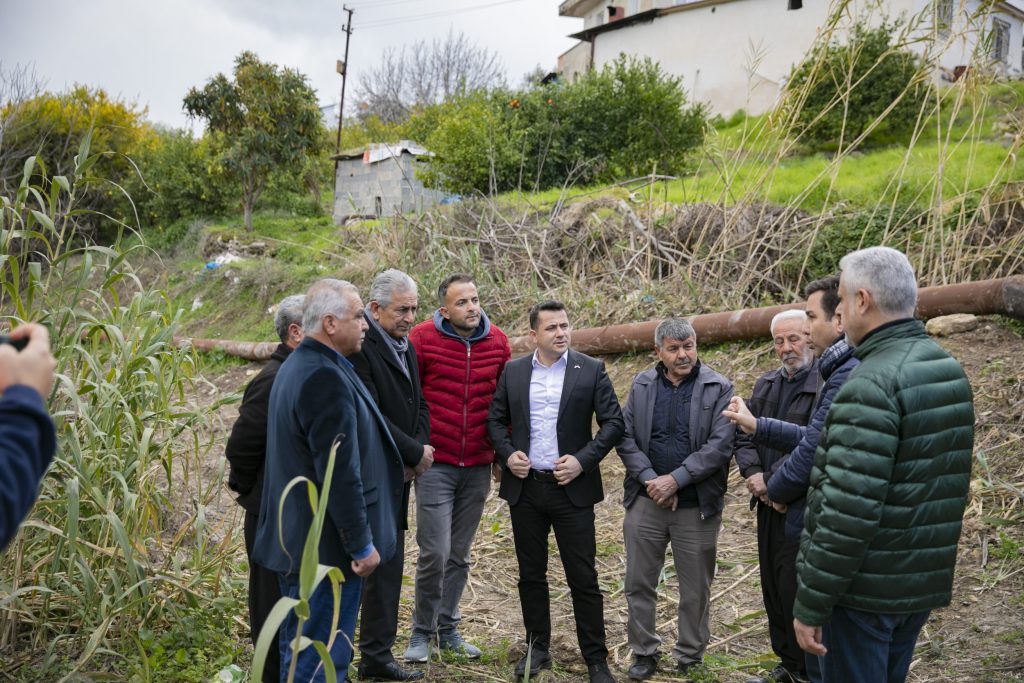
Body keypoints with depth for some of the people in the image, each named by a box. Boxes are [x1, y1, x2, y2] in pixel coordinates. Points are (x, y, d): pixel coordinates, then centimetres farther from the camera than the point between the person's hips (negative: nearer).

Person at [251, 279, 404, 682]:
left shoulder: (298, 366, 12)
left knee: (299, 647, 20)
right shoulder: (327, 378, -22)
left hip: (298, 539, 11)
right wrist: (362, 544, -17)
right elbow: (340, 474, -24)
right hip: (328, 546, -11)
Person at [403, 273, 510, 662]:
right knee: (435, 552, -5)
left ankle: (448, 628, 27)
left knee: (460, 555, 12)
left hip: (478, 468, 3)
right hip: (435, 465, -3)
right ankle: (422, 631, 15)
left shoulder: (497, 342, 3)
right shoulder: (422, 338, -6)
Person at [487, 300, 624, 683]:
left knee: (583, 578, 1)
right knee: (531, 575, 13)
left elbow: (613, 422, -3)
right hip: (524, 487, 3)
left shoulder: (591, 370, -2)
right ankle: (537, 648, 28)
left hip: (571, 488, -3)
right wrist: (507, 453, -6)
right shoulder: (514, 372, 5)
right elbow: (495, 419, 11)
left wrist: (583, 459, -13)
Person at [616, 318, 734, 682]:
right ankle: (644, 653, 26)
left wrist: (675, 480, -17)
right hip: (646, 501, 3)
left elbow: (720, 445, -13)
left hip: (697, 505, -2)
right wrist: (649, 478, -12)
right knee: (639, 584, 10)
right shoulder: (641, 385, 6)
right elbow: (625, 436, 1)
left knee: (695, 590, 9)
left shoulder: (719, 389, -5)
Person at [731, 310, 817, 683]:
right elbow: (744, 435, 12)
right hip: (769, 501, 8)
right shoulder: (765, 384, 12)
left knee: (795, 587, -2)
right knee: (773, 585, 15)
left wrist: (771, 480, -16)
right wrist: (752, 473, -6)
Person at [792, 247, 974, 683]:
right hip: (922, 582, 8)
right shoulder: (950, 370, 7)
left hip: (866, 588, -8)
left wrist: (810, 605, -18)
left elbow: (848, 512, -25)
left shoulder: (872, 385, -22)